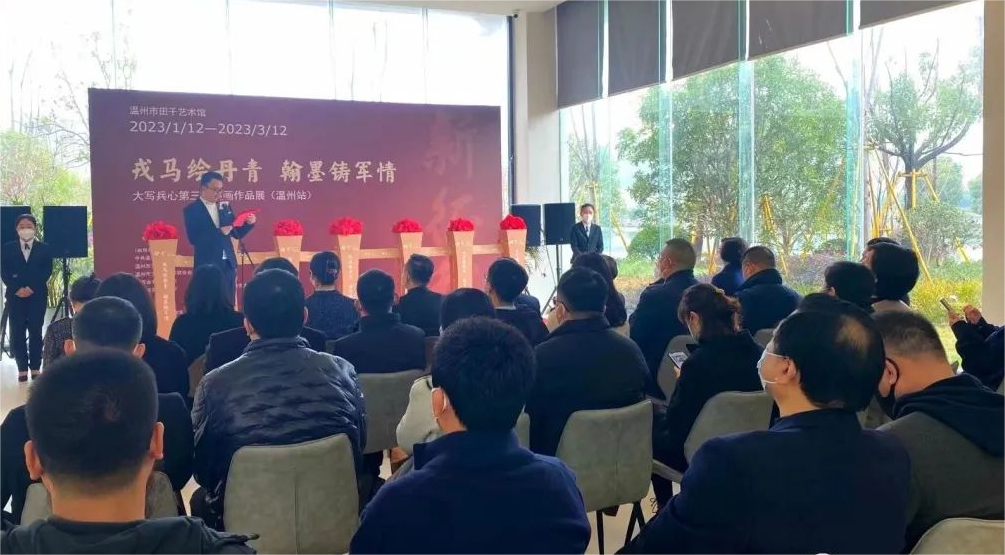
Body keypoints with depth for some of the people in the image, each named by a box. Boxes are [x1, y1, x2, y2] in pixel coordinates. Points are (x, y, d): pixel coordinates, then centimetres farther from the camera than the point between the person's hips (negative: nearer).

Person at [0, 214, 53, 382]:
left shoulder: (44, 249, 6)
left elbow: (47, 271, -2)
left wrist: (32, 288, -14)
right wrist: (17, 289, -13)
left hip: (37, 295, -1)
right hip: (15, 296, 1)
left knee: (35, 331, 0)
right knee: (17, 332, -1)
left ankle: (35, 368, 6)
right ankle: (22, 368, 4)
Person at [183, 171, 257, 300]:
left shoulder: (225, 206, 11)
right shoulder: (192, 210, -4)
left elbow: (236, 233, 13)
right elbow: (193, 239, -14)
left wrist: (249, 223, -6)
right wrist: (219, 232, -21)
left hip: (228, 264, 5)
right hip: (208, 265, -5)